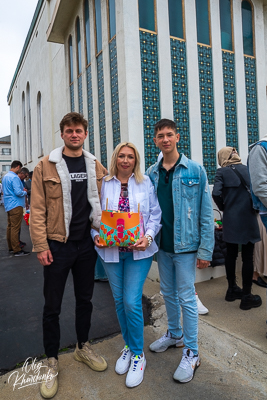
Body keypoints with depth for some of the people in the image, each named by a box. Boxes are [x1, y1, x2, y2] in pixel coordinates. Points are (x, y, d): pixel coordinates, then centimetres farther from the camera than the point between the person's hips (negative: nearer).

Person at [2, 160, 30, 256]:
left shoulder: (5, 176, 15)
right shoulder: (14, 177, -17)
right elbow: (18, 192, -24)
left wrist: (22, 190, 20)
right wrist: (25, 192, -3)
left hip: (8, 205, 10)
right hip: (15, 205, -10)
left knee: (10, 227, 13)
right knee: (15, 228, -7)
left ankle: (11, 248, 22)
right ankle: (17, 250, -2)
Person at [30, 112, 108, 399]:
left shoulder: (96, 166, 6)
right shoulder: (46, 166, -5)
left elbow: (102, 200, 12)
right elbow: (38, 209, -7)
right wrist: (40, 245, -11)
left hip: (87, 243, 4)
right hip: (57, 245, -3)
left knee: (85, 299, 18)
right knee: (52, 305, 9)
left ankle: (82, 347, 41)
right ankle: (51, 362, 31)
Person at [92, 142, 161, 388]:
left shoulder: (146, 183, 2)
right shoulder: (104, 184, 4)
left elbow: (155, 215, 1)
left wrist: (148, 237, -14)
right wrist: (96, 235, -9)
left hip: (138, 251, -2)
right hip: (110, 251, 2)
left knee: (132, 302, -5)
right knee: (119, 300, 14)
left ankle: (138, 354, 20)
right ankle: (128, 345, 37)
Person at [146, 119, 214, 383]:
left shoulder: (195, 170, -7)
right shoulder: (151, 173, 4)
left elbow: (206, 213, -8)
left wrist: (205, 250, -12)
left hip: (185, 245, -4)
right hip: (162, 245, 5)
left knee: (186, 297, 3)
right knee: (168, 292, 18)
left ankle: (191, 353, 23)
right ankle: (174, 334, 42)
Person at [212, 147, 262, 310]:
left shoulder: (222, 172, -1)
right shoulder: (248, 169, 3)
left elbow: (216, 193, -13)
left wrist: (223, 208, 4)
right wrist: (254, 207, 13)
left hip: (231, 220, 0)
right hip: (248, 218, 0)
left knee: (231, 254, 14)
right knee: (247, 257, 5)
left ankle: (232, 289, 28)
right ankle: (246, 296, 12)